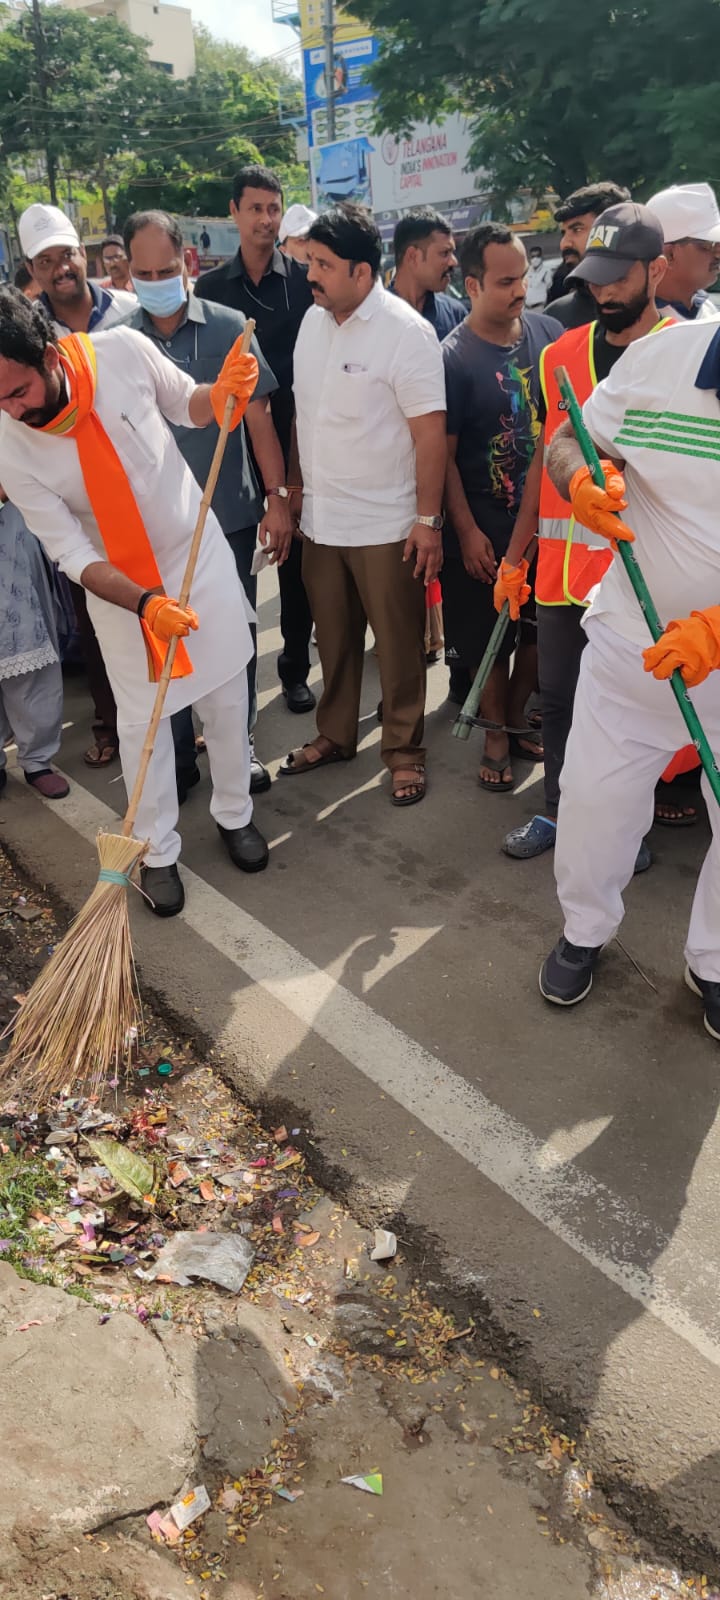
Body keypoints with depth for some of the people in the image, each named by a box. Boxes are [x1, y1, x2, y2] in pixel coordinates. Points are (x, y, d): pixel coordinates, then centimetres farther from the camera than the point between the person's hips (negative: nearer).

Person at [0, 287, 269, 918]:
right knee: (141, 718, 6)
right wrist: (145, 604, -33)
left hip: (199, 552, 2)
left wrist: (220, 394, -23)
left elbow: (186, 405, -1)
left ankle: (235, 813, 35)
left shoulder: (124, 350, -21)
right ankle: (157, 851, 26)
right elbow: (73, 554, -19)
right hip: (116, 585, -1)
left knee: (226, 695, 12)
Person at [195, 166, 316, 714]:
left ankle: (296, 666, 16)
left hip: (293, 438, -1)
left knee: (296, 555, 4)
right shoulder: (211, 286, 8)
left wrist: (297, 415, -9)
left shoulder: (304, 279, 3)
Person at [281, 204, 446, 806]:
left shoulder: (406, 332, -13)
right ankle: (335, 734, 32)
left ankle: (405, 750, 20)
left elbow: (430, 432, -14)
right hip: (320, 518, 6)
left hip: (386, 525, -6)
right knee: (334, 639, 16)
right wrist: (294, 491, 12)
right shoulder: (313, 319, 7)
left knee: (399, 644, 5)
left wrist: (428, 519, -16)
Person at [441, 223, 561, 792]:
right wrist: (467, 532, -11)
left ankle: (519, 716, 34)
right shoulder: (454, 357, -11)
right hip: (485, 526, -4)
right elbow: (443, 456, -9)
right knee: (490, 638, 6)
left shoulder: (548, 331, 1)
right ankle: (497, 736, 25)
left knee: (539, 628, 13)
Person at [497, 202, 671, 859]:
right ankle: (558, 810, 31)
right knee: (558, 697, 13)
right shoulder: (560, 356, 7)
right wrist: (514, 558, 11)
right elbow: (543, 463, 13)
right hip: (561, 567, 4)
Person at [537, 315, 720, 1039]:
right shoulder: (660, 357, -10)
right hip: (633, 644, 2)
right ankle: (584, 930, 40)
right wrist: (581, 481, -21)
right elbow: (568, 442, 3)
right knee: (595, 796, 11)